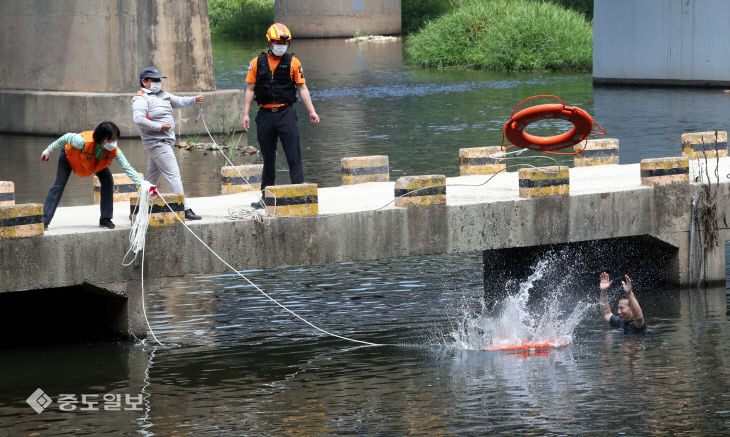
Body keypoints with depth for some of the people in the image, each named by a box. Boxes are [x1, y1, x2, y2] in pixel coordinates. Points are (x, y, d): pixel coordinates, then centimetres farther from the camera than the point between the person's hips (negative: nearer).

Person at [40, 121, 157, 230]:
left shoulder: (114, 151, -36)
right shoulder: (84, 142, -47)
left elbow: (128, 168, -34)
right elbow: (66, 138, -29)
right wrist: (49, 150, -14)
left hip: (96, 161, 3)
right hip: (70, 155, -3)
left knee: (108, 181, -13)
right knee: (59, 185, -6)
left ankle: (105, 219, -4)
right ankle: (44, 221, 0)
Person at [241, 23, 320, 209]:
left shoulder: (293, 63, 3)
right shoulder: (257, 63, 6)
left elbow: (302, 88, 4)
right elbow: (250, 90, 8)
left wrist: (312, 111, -5)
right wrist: (246, 114, 1)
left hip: (286, 114, -2)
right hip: (265, 115, 2)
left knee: (294, 156, -8)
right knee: (268, 158, 11)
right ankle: (265, 197, 20)